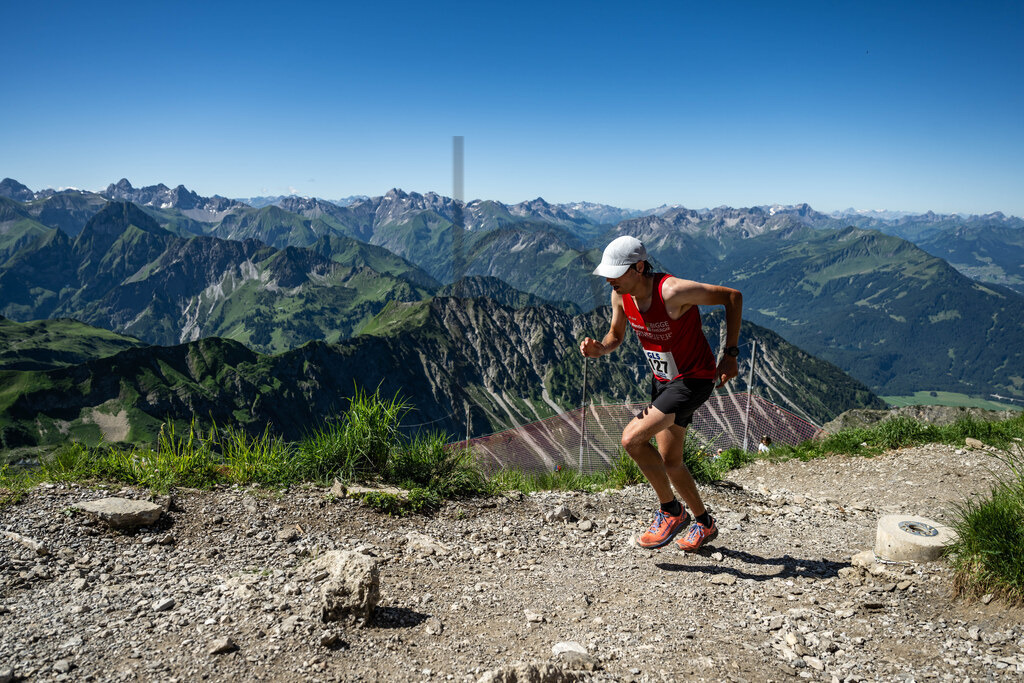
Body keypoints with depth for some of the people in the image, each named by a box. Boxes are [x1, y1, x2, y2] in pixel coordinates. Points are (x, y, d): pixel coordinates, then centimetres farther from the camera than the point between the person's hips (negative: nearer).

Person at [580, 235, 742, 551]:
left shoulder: (673, 291, -28)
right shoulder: (621, 296, -8)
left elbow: (733, 297, -18)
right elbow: (616, 335, 10)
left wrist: (730, 353, -17)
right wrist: (599, 349, -14)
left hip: (694, 380, -8)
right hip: (663, 381, 8)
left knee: (632, 438, -20)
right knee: (669, 462, 15)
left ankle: (671, 511, 0)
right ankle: (704, 522, 39)